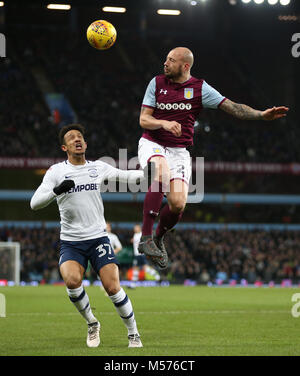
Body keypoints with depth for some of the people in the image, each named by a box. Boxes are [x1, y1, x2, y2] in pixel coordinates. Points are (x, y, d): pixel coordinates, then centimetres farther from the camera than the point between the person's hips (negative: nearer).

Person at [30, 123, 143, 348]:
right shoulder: (56, 171, 1)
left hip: (98, 237, 1)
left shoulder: (98, 167, 7)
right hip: (70, 243, -1)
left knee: (113, 288, -12)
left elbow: (125, 176, 14)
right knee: (72, 280, -27)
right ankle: (92, 324, -1)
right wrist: (56, 190, -25)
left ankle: (133, 334, 8)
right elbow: (35, 203, -7)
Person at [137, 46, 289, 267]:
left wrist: (262, 115, -20)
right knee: (162, 175, -34)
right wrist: (164, 123, -21)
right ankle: (146, 238, -29)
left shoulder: (199, 88, -1)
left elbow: (232, 107, -6)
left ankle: (159, 238, 17)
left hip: (179, 151, 1)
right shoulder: (157, 83, 2)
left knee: (178, 204, -15)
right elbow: (144, 120, 0)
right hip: (152, 144, -1)